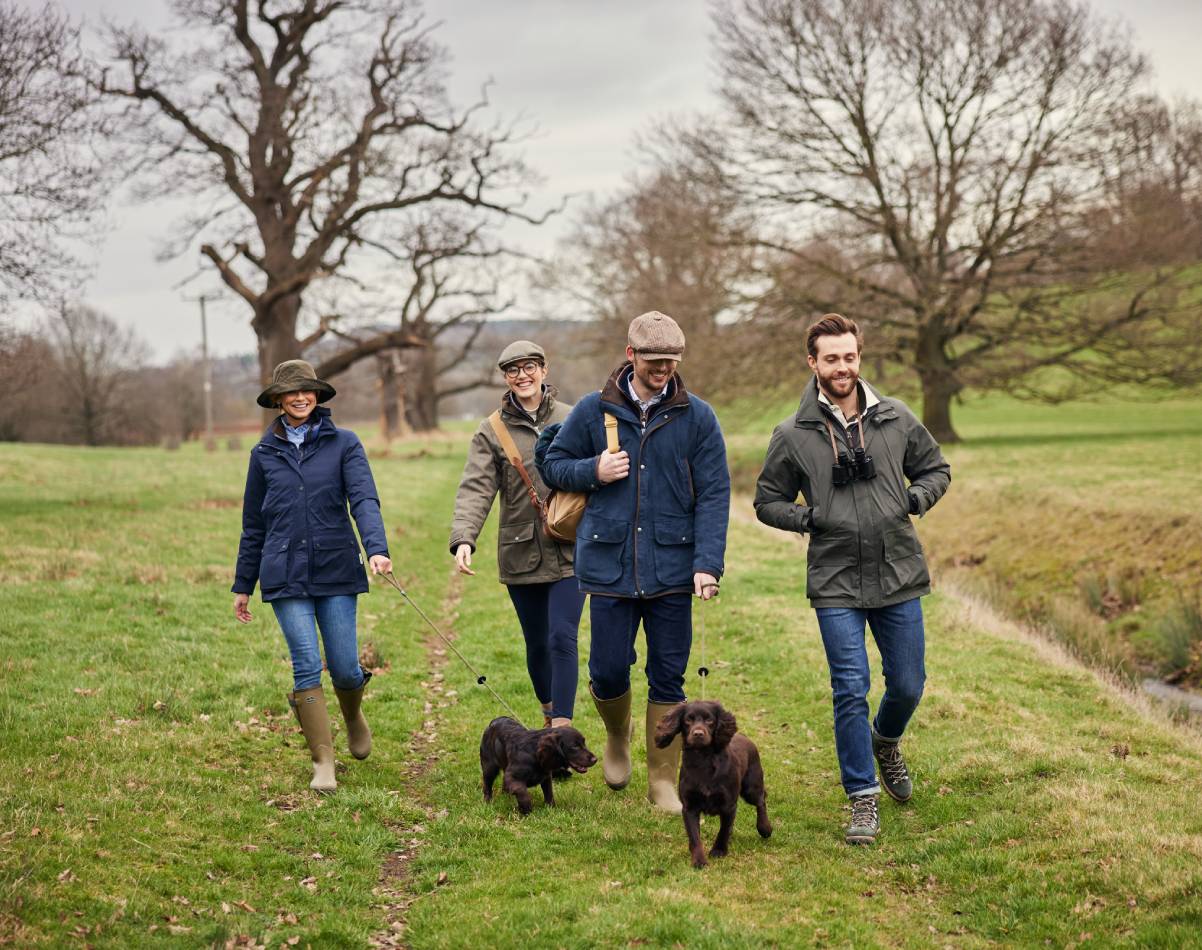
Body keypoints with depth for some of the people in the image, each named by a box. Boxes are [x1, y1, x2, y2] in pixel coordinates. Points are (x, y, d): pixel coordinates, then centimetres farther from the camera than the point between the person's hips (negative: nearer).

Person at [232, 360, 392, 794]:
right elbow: (253, 525, 15)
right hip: (285, 576, 1)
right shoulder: (264, 453, 10)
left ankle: (353, 716, 36)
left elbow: (364, 500, -9)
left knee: (345, 667, 1)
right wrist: (243, 586, 17)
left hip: (336, 571, -1)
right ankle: (323, 762, 1)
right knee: (307, 667, -8)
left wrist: (377, 548, -27)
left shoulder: (344, 444, 3)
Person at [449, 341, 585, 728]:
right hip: (521, 552, 1)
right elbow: (475, 489, -9)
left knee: (562, 638, -12)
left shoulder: (572, 420, 3)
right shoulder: (491, 431, 1)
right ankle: (549, 713, 34)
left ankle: (561, 729, -10)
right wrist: (463, 538, -25)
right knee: (537, 644, 12)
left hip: (569, 551, -1)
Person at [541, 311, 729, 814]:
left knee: (668, 678, 4)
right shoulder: (593, 410, 3)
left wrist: (708, 563, -11)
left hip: (672, 567, 0)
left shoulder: (697, 417, 1)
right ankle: (617, 735, 34)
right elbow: (552, 465, 13)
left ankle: (664, 780, 17)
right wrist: (593, 472, -9)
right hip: (610, 565, 0)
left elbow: (714, 495, -1)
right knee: (609, 669, 1)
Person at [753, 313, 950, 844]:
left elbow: (935, 468, 16)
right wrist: (810, 518, -10)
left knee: (908, 685, 10)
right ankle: (863, 797, 8)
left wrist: (914, 500, -4)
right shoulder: (793, 436, -3)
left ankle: (886, 741, 44)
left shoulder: (896, 420, 2)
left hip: (898, 579, 2)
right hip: (836, 585, -2)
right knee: (850, 691, -4)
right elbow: (768, 502, 7)